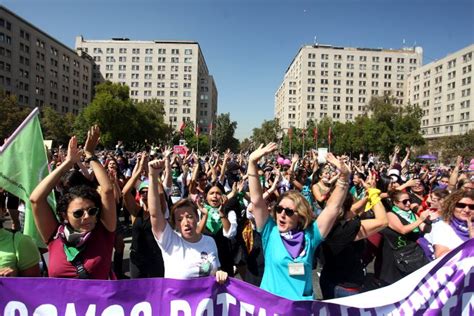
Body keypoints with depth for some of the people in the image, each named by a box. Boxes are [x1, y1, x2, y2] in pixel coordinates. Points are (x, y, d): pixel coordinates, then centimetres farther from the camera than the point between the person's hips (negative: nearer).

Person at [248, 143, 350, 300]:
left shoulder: (309, 235, -2)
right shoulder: (270, 232, -3)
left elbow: (333, 206, -7)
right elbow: (256, 200, -12)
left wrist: (344, 175, -17)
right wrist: (252, 162, -19)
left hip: (302, 303, 0)